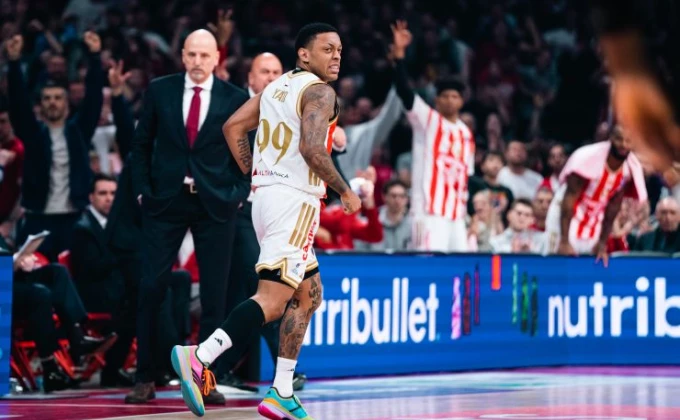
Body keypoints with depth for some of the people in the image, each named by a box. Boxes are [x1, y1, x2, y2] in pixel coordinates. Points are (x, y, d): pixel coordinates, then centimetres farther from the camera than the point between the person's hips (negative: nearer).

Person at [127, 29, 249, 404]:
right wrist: (142, 189, 0)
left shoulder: (235, 99, 1)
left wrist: (238, 193, -4)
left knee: (214, 294, 2)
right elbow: (142, 144, 8)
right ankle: (145, 379, 4)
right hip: (165, 202, 0)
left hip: (215, 205, 0)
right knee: (152, 288, -4)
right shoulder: (159, 91, 3)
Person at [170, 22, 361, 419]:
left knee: (309, 294, 17)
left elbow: (233, 126, 15)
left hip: (268, 194, 10)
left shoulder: (277, 87, 17)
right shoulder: (319, 91, -9)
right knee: (272, 300, -14)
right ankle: (200, 358, -28)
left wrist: (255, 176, 16)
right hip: (294, 201, -10)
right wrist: (346, 191, -11)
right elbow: (312, 148, -22)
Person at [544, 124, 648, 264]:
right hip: (566, 220, -5)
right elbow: (569, 198, -24)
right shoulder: (588, 157, -26)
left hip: (594, 225, 5)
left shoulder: (631, 169, -10)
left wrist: (603, 244, -1)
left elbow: (613, 207, -1)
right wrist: (564, 241, -27)